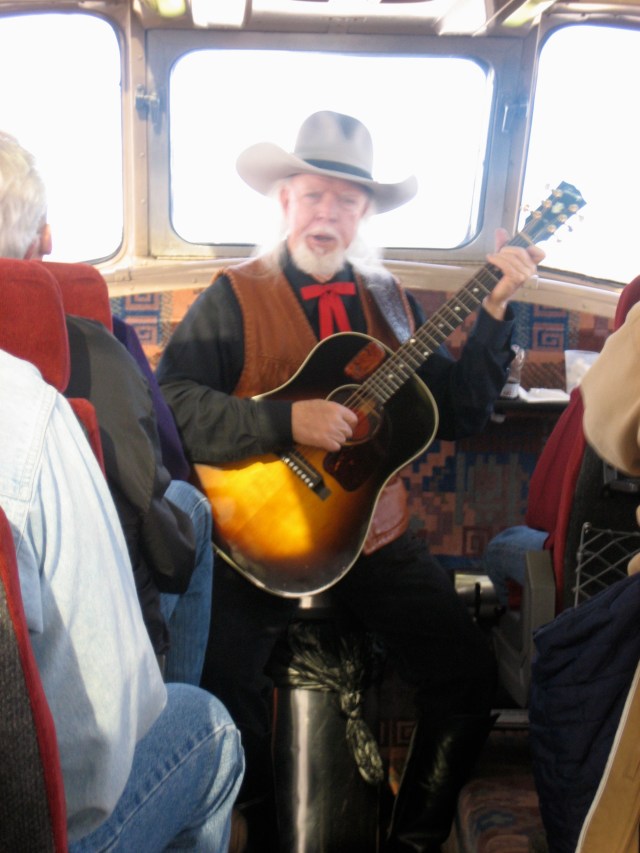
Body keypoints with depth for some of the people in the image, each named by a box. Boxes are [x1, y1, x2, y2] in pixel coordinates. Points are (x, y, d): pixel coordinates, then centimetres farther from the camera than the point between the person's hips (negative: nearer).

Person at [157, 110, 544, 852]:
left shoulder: (390, 301, 11)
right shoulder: (233, 297, -2)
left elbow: (458, 415, 4)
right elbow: (170, 401, -16)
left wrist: (493, 311, -5)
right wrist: (284, 420, -25)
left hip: (376, 536, 4)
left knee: (469, 676, -4)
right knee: (216, 673, -23)